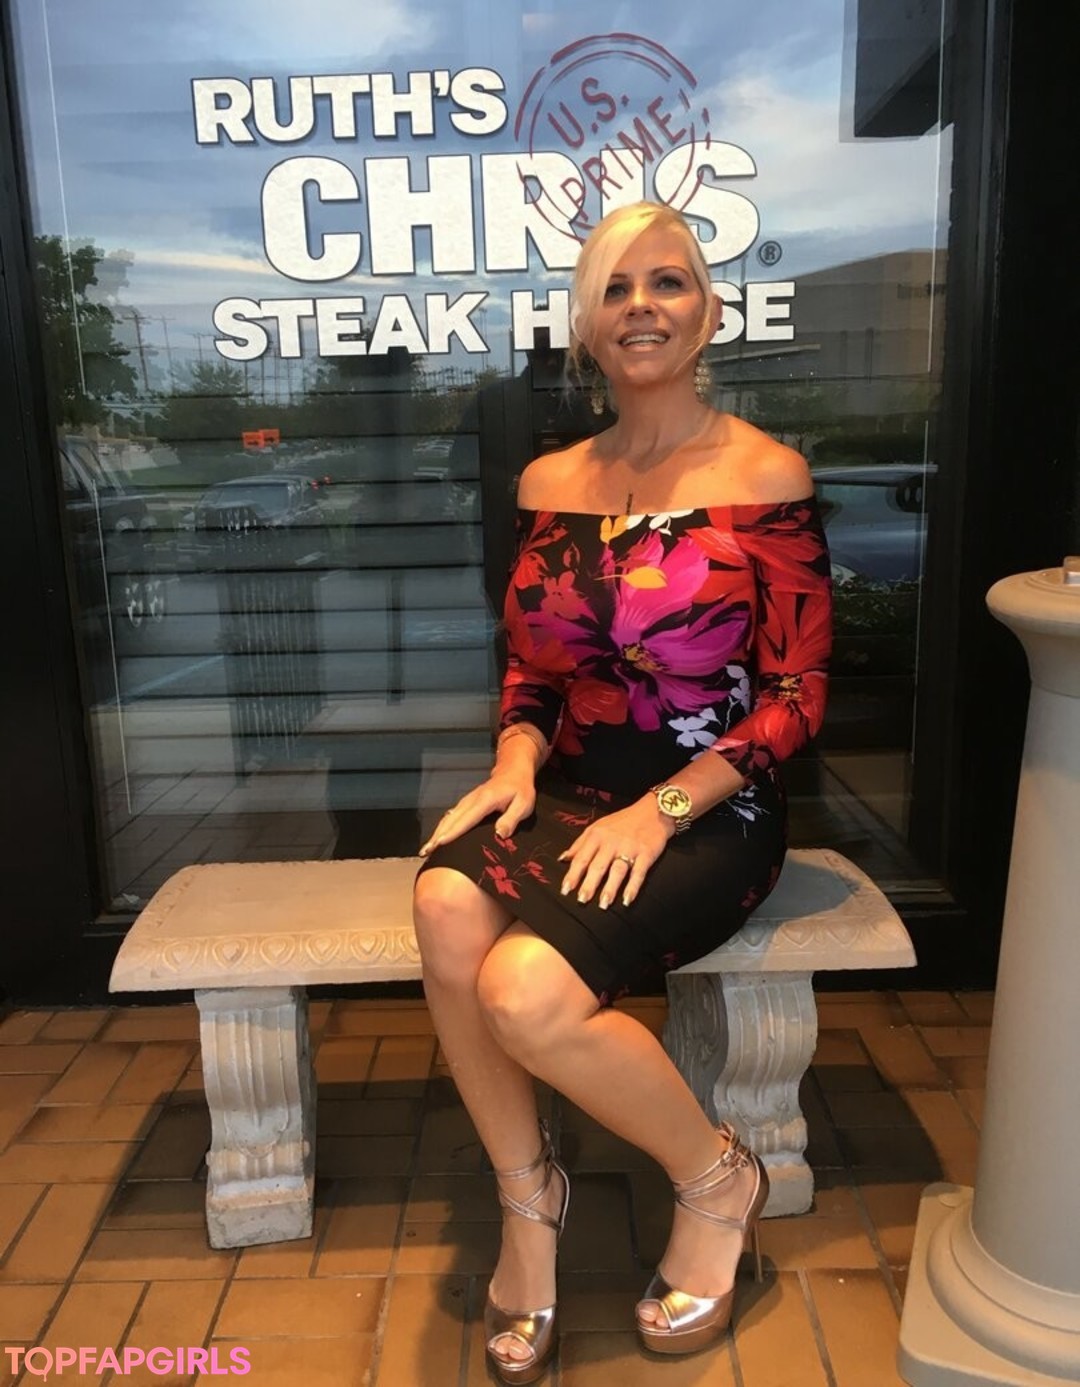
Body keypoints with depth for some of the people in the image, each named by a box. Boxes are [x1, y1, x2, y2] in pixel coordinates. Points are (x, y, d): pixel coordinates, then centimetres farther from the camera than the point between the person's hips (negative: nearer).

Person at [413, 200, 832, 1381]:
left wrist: (659, 811, -17)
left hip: (710, 811, -4)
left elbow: (795, 694, -6)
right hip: (574, 792, 4)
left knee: (526, 993, -27)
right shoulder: (549, 483, 9)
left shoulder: (765, 476, -4)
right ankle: (526, 1200, -2)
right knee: (447, 907, -28)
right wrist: (514, 764, -7)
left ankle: (715, 1177, 6)